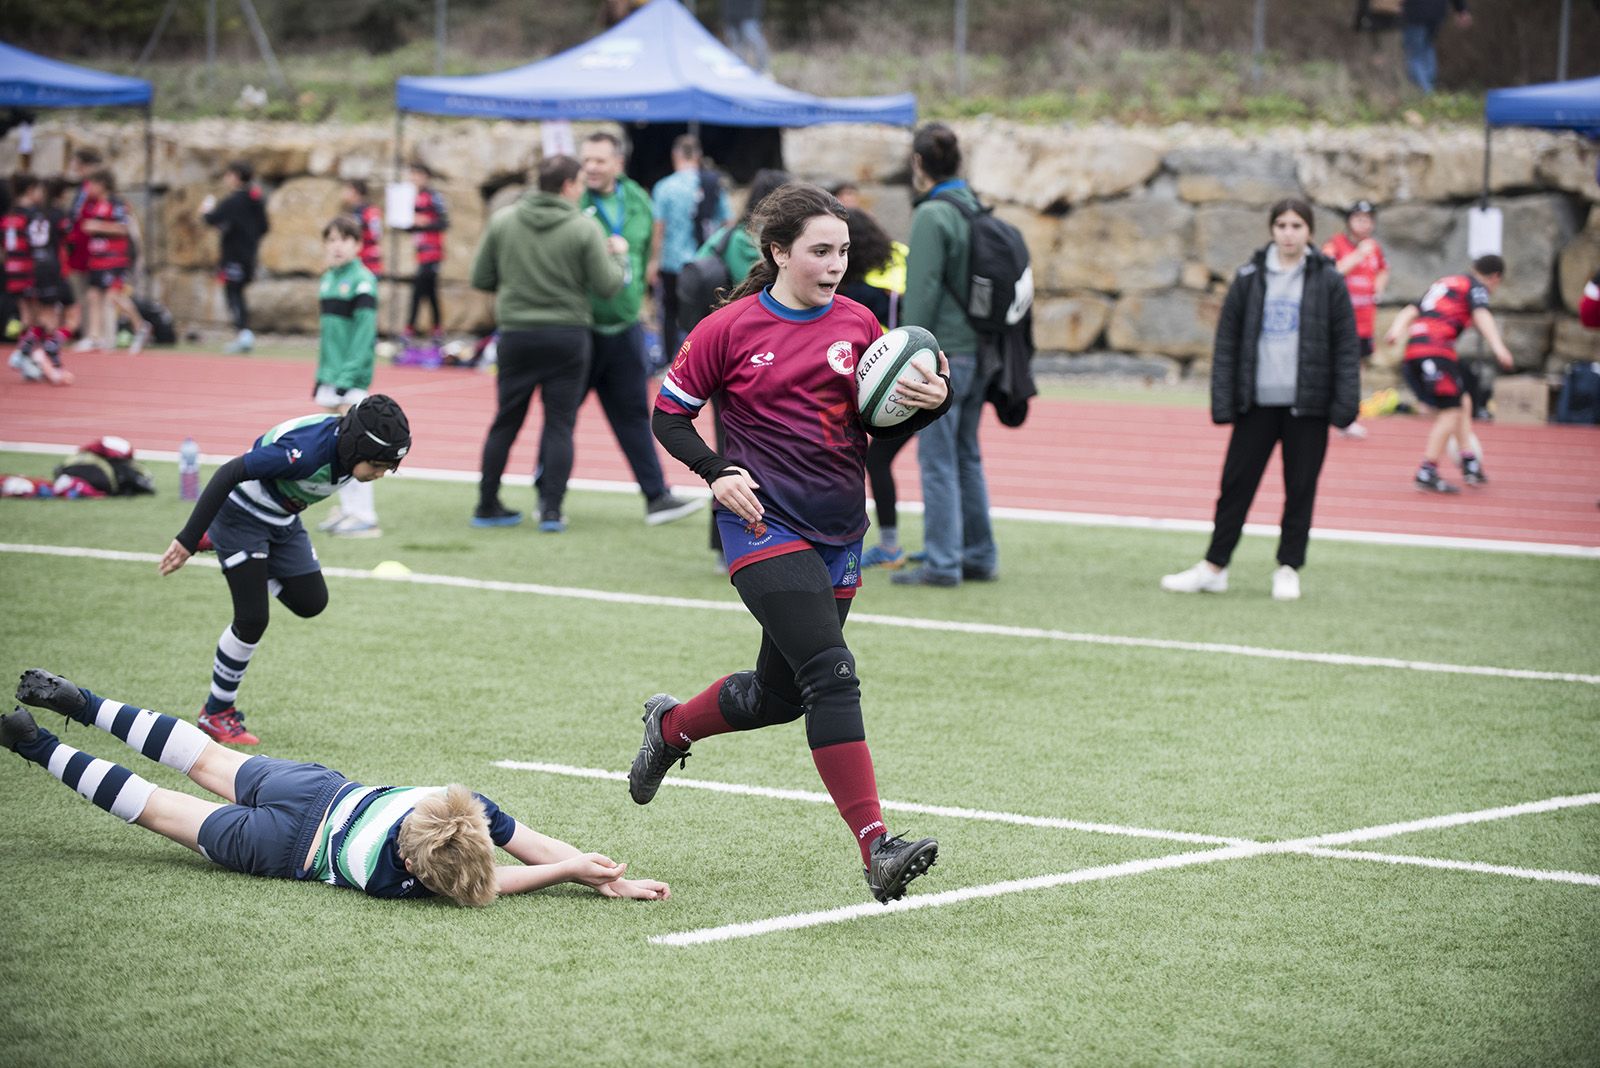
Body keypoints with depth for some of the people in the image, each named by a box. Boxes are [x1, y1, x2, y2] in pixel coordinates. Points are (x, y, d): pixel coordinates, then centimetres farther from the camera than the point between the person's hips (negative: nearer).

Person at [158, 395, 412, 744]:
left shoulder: (349, 445, -13)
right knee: (252, 620, -9)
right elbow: (228, 475, -37)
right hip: (241, 515, -8)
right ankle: (216, 713, 10)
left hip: (283, 520, 8)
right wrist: (188, 540, -36)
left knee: (311, 602, 6)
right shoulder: (306, 450, -38)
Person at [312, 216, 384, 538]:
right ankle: (347, 508, 19)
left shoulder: (362, 281, -10)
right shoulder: (327, 280, 14)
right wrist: (322, 374, 17)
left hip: (353, 378, -8)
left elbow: (365, 333, -15)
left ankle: (365, 517, -8)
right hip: (331, 375, 8)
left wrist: (347, 377, -19)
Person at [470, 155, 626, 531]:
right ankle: (552, 509, -2)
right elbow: (607, 285, -7)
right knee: (560, 424, 4)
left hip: (517, 333, 2)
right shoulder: (584, 229, -8)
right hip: (568, 335, -2)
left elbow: (480, 279, 2)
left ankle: (487, 505, 16)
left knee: (506, 422, 12)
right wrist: (618, 255, 11)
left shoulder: (502, 221, -1)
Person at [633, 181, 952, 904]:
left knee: (780, 694, 15)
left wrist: (932, 402, -9)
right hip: (765, 524, -6)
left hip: (838, 532, 6)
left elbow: (885, 423, 12)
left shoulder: (857, 324, 6)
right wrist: (717, 473, -13)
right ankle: (875, 848, -23)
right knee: (830, 672, -21)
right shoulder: (730, 329, -5)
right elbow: (669, 415, 3)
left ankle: (670, 726, 46)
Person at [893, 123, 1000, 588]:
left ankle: (941, 563, -3)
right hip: (978, 353, 8)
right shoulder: (976, 210, 11)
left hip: (943, 353, -8)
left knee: (938, 459, -3)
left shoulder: (932, 217, -12)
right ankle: (979, 556, 19)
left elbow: (922, 293, -16)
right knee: (967, 456, 16)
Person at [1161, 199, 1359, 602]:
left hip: (1306, 404, -1)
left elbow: (1347, 346, 0)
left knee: (1300, 489, 4)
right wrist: (1222, 402, -2)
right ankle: (1214, 567, 11)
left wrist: (1345, 406, -7)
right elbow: (1226, 342, 5)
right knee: (1236, 483, 3)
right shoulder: (1249, 279, 4)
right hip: (1257, 403, 1)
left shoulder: (1328, 281, 0)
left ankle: (1289, 569, 16)